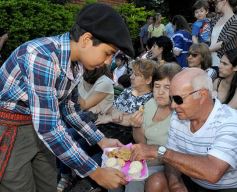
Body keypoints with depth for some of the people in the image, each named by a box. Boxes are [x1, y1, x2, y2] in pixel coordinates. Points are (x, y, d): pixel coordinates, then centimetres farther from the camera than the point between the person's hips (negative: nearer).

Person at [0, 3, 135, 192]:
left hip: (37, 126, 7)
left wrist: (101, 140, 2)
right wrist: (95, 172, -27)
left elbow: (69, 107, 10)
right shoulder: (42, 56, -31)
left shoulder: (76, 63, -5)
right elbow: (48, 127, -32)